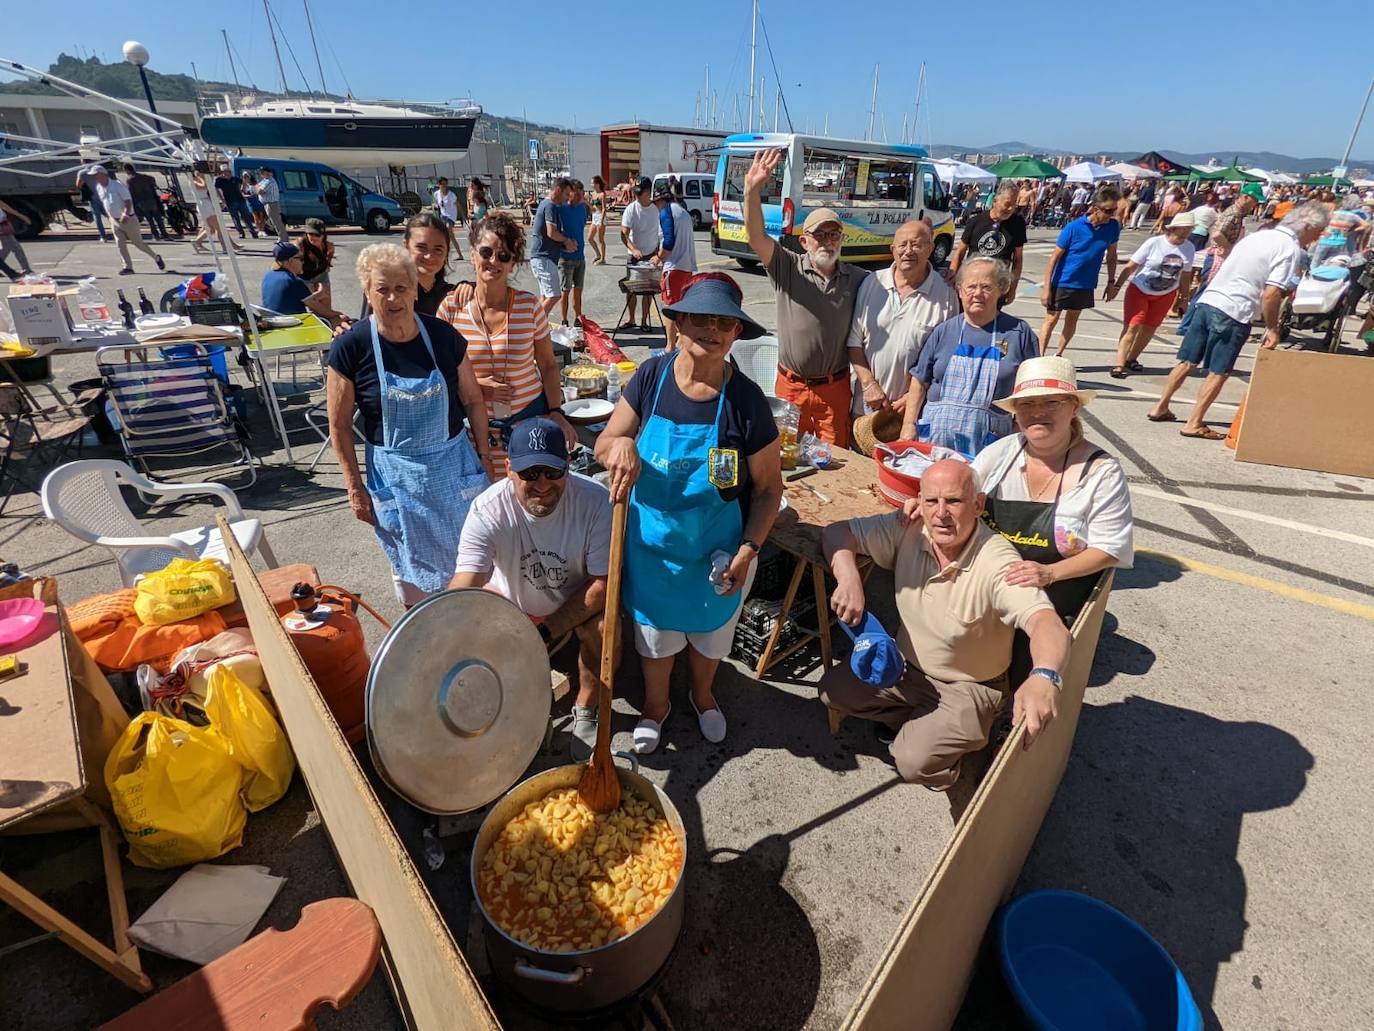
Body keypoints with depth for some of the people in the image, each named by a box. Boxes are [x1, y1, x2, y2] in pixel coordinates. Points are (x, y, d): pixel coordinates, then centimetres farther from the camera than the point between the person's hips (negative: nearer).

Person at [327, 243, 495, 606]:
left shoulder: (443, 335, -7)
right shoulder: (350, 348, -11)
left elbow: (472, 399, 4)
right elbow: (339, 425, -4)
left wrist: (484, 455, 4)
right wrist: (355, 487, -3)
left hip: (453, 462, 1)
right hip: (395, 473, -1)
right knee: (412, 565, 15)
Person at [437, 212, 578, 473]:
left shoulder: (529, 306, -4)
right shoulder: (451, 307, -3)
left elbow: (548, 365, 3)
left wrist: (556, 412, -7)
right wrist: (476, 386, -11)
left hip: (530, 417, 0)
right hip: (477, 424, 1)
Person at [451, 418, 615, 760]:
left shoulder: (596, 501, -29)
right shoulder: (487, 510, -28)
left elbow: (604, 582, -24)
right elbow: (463, 587, -38)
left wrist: (547, 629, -25)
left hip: (578, 600, -1)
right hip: (512, 600, 2)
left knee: (605, 627, -30)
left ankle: (585, 709, -1)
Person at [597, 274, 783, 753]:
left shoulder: (746, 400, -20)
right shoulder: (651, 376, -14)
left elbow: (768, 488, -12)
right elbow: (604, 443, -6)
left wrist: (748, 551, -22)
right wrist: (621, 445, -29)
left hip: (716, 548, -1)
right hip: (651, 542, 1)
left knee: (710, 629, 24)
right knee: (655, 628, 22)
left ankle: (702, 694, 58)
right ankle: (655, 704, 53)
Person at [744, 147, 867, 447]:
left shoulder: (858, 279, 3)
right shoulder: (788, 269, -4)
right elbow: (756, 237, -18)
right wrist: (752, 190, -31)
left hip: (836, 387, 1)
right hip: (791, 385, -1)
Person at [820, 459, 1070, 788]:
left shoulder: (998, 563, -29)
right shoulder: (907, 530, -15)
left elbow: (1047, 623, -42)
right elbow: (837, 533, -9)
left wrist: (1044, 676, -64)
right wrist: (849, 580, -28)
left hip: (968, 687, -5)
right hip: (906, 666, 5)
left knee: (916, 762, -24)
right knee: (833, 689, -2)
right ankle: (919, 722, 16)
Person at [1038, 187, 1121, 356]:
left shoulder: (1113, 226, -5)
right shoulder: (1073, 228, -18)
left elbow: (1111, 255, 9)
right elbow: (1055, 258, -14)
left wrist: (1111, 281, 7)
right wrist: (1046, 288, -16)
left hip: (1086, 285, 5)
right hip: (1062, 283, -4)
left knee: (1072, 320, 14)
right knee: (1051, 319, 0)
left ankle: (1058, 355, 28)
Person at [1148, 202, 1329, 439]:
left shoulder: (1259, 235, 17)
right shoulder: (1291, 248, -6)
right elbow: (1270, 295, -15)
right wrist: (1272, 328, -6)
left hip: (1208, 300, 7)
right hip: (1234, 312, -7)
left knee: (1188, 362, 13)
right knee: (1219, 372, 1)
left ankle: (1160, 408, 18)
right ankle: (1194, 424, 1)